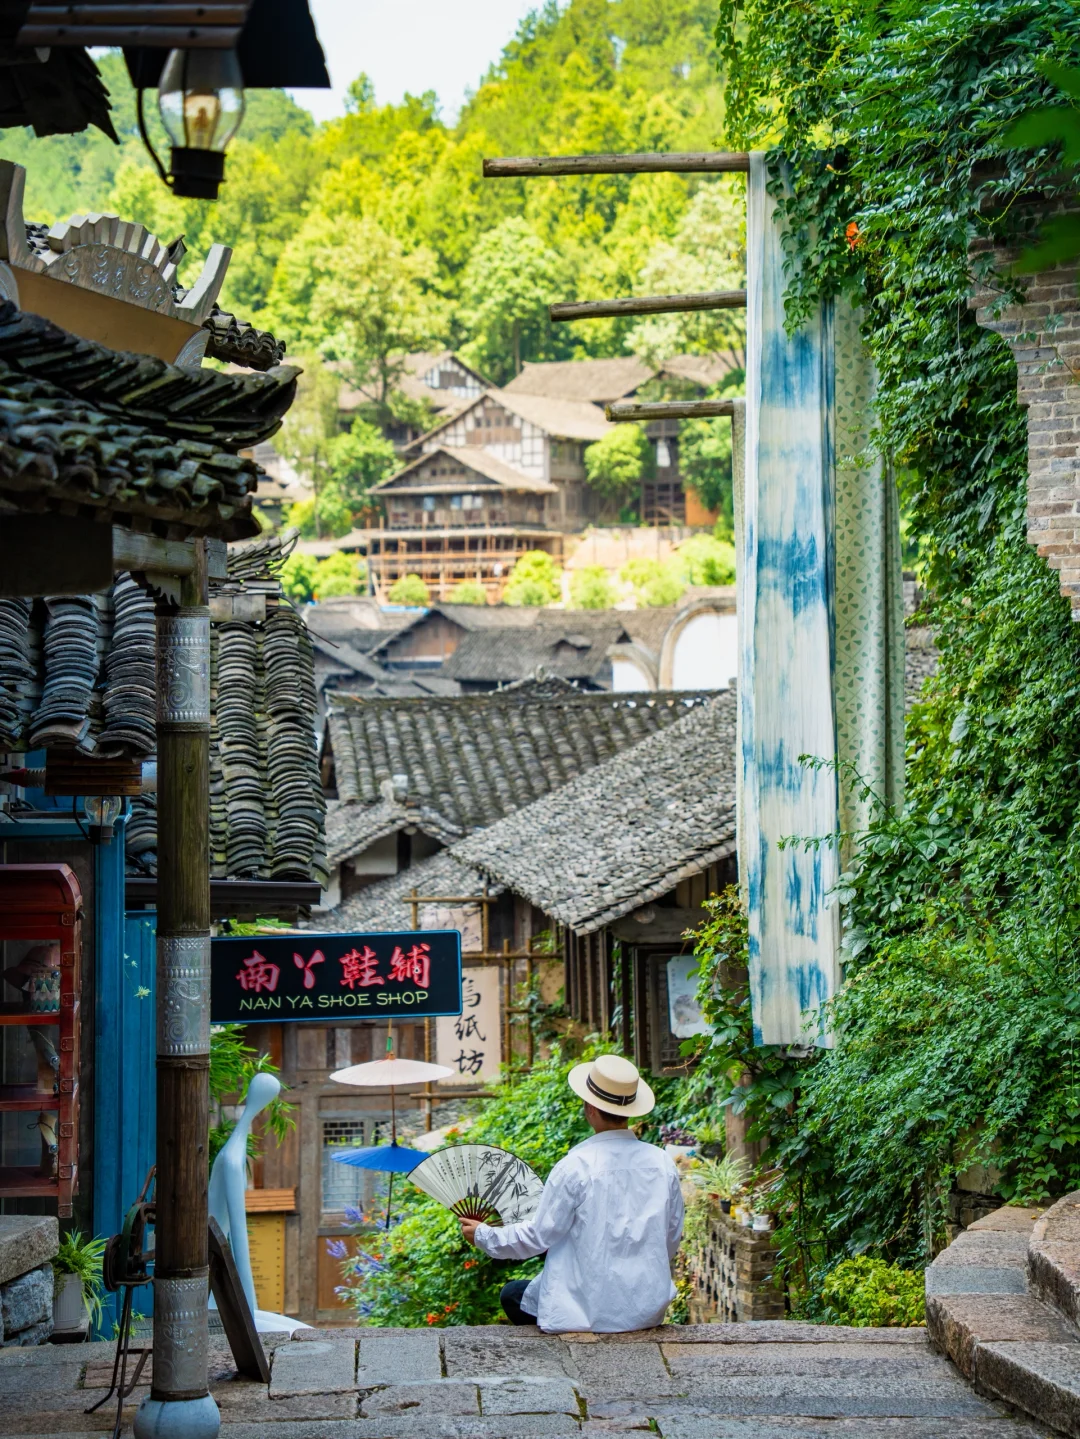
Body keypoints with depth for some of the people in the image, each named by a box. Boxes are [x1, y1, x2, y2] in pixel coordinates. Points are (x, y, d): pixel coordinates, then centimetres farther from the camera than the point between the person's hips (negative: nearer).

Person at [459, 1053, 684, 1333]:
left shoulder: (576, 1166, -18)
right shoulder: (662, 1163, -3)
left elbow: (539, 1236, -9)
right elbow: (671, 1241, 7)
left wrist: (483, 1235, 7)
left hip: (591, 1309, -5)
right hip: (649, 1308, 5)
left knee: (512, 1295, 22)